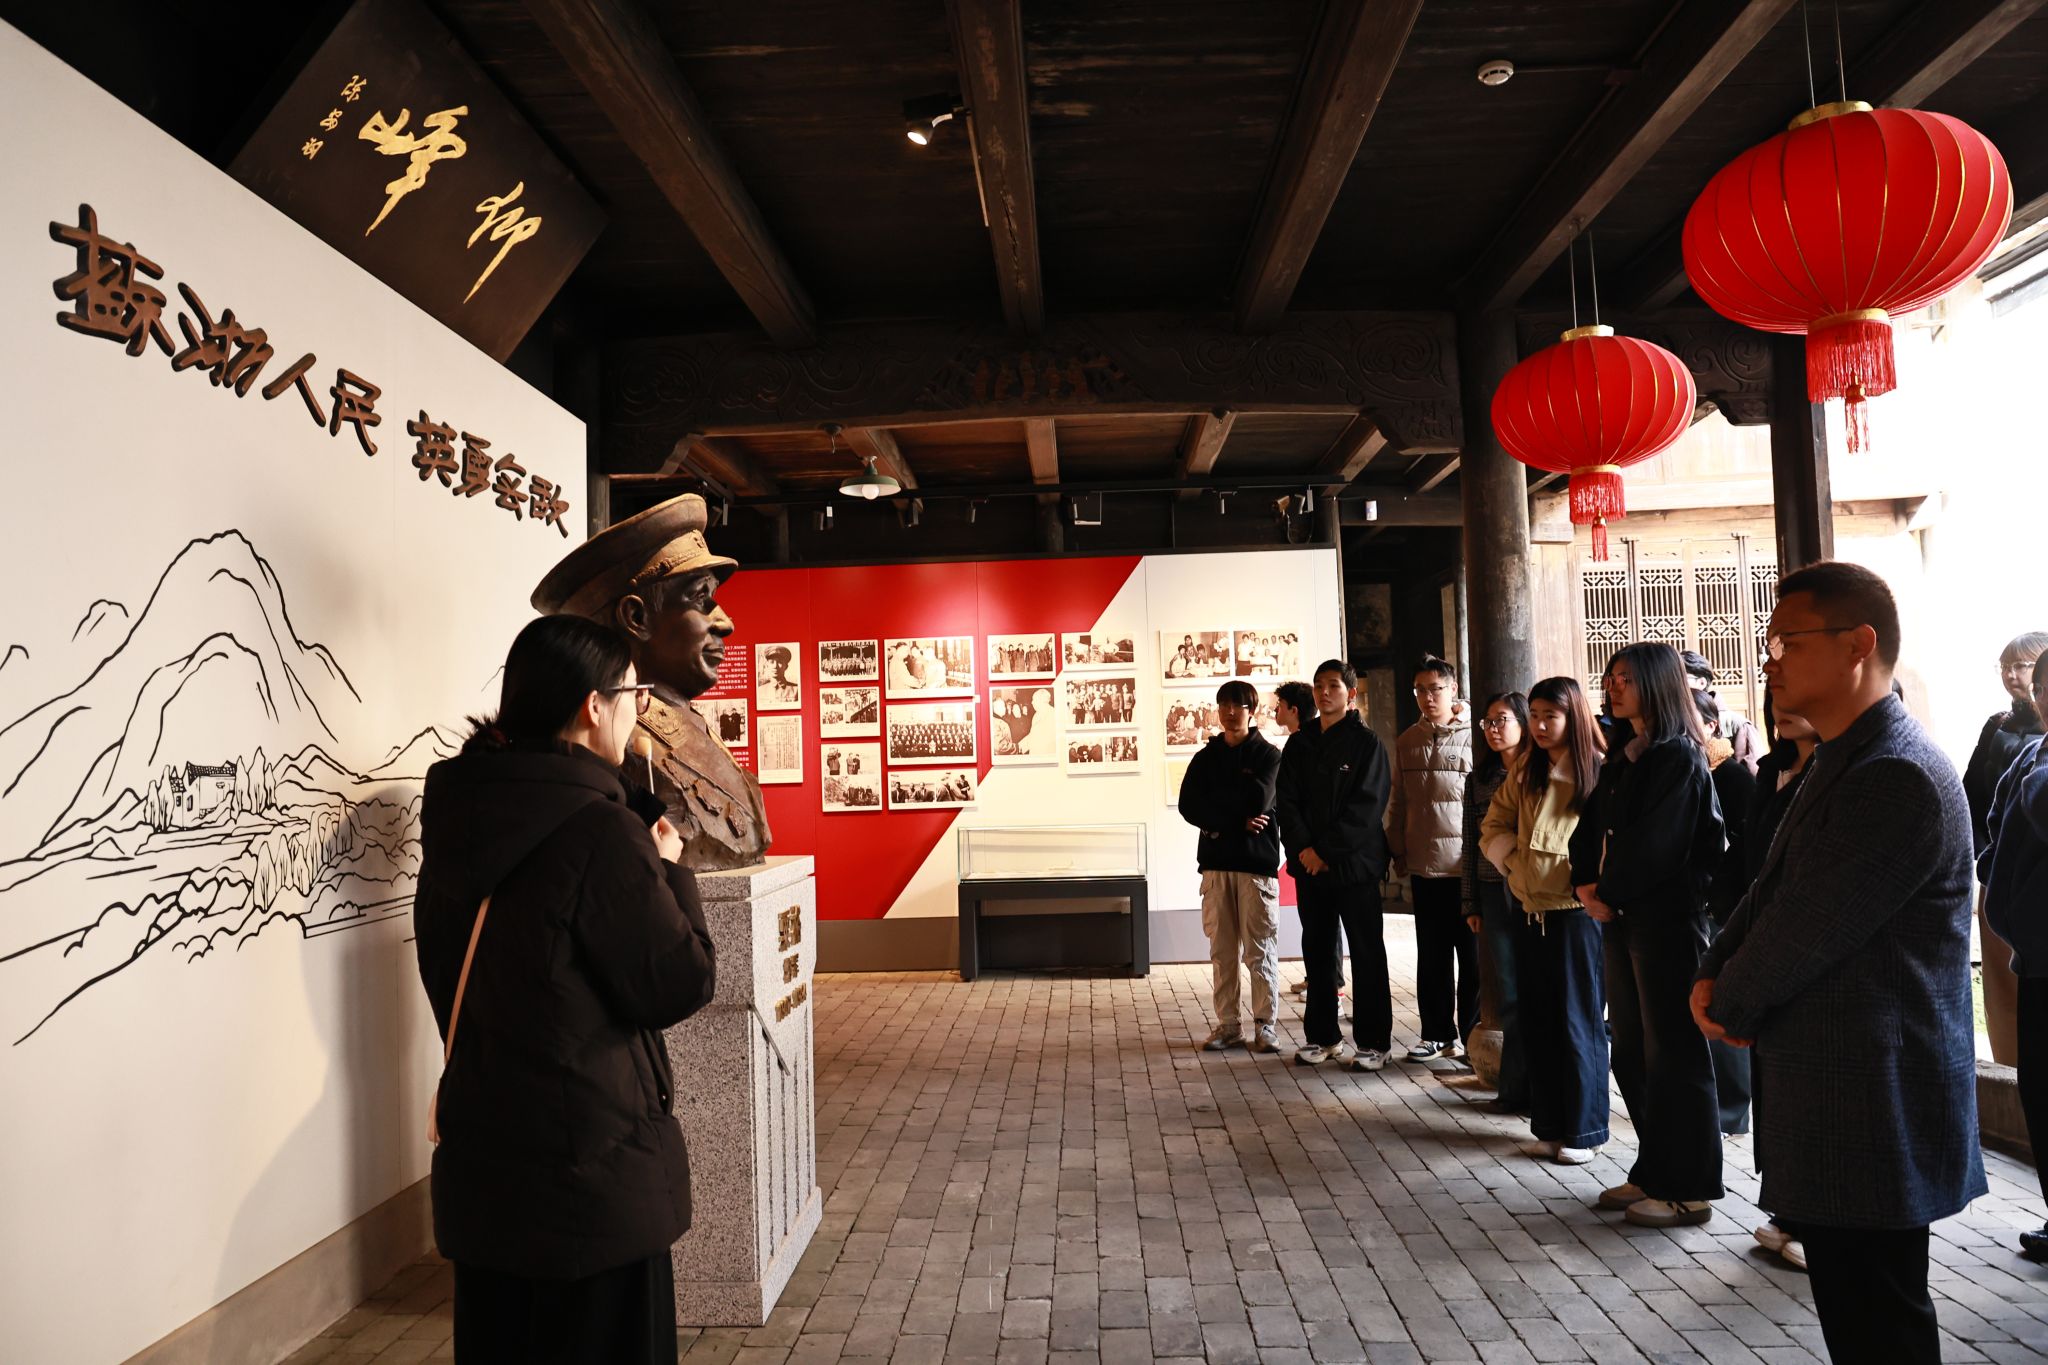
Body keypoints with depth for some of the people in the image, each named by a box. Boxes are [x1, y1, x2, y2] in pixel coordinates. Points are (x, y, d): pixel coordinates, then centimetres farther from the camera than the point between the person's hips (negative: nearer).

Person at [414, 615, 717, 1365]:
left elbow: (446, 975, 13)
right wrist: (669, 872, -3)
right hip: (589, 1168, -7)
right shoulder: (598, 830, -22)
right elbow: (677, 987, -16)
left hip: (481, 1155, 8)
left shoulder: (459, 817, 2)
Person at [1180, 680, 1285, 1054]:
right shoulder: (1205, 757, 13)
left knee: (1260, 949, -1)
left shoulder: (1268, 755, 3)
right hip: (1215, 861, 3)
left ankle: (1265, 1024, 8)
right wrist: (1237, 820, -11)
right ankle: (1227, 1023, 13)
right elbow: (1188, 805, 0)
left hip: (1257, 860, -3)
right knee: (1221, 949, 5)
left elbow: (1258, 800, -13)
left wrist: (1215, 805, -3)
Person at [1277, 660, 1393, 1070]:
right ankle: (1322, 1036, 21)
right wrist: (1304, 848, -10)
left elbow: (1367, 806, -11)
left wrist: (1326, 850, -14)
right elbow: (1287, 800, 4)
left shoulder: (1367, 742, -3)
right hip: (1309, 865, 5)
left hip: (1354, 863, -4)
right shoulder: (1299, 743, 10)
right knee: (1317, 951, 10)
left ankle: (1373, 1042, 8)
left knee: (1367, 954, 1)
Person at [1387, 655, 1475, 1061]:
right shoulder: (1407, 741, 10)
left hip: (1468, 863, -4)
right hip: (1424, 864, 4)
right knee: (1432, 956, 11)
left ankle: (1472, 1034, 15)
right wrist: (1398, 853, 9)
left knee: (1472, 955, 4)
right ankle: (1437, 1034, 21)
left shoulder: (1474, 737, -2)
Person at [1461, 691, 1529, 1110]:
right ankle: (1517, 1085, 14)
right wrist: (1470, 903, 11)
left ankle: (1518, 1084, 12)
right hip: (1494, 893, 3)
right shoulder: (1478, 780, 11)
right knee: (1510, 993, 5)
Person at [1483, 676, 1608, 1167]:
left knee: (1578, 1022, 3)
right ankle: (1550, 1124, 22)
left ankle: (1582, 1129, 15)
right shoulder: (1524, 772, 9)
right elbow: (1493, 827, 13)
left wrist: (1587, 882, -16)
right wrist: (1513, 859, -2)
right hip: (1529, 911, 6)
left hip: (1576, 911, -6)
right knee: (1536, 1021, 11)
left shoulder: (1598, 773, -9)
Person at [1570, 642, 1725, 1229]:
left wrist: (1609, 893, -10)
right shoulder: (1621, 759, 14)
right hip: (1620, 917, 8)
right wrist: (1587, 884, -4)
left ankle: (1688, 1191, 11)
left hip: (1666, 920, -8)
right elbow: (1590, 826, 11)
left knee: (1672, 1051, 0)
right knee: (1632, 1051, 13)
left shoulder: (1679, 756, -11)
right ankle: (1653, 1174, 25)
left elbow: (1655, 844, -18)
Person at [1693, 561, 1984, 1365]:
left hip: (1872, 1110, -10)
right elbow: (1771, 891, 12)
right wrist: (1713, 977, -3)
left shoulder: (1901, 779, -22)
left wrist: (1728, 1005, -5)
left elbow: (1807, 928, -21)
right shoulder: (1841, 764, 12)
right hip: (1832, 1100, 10)